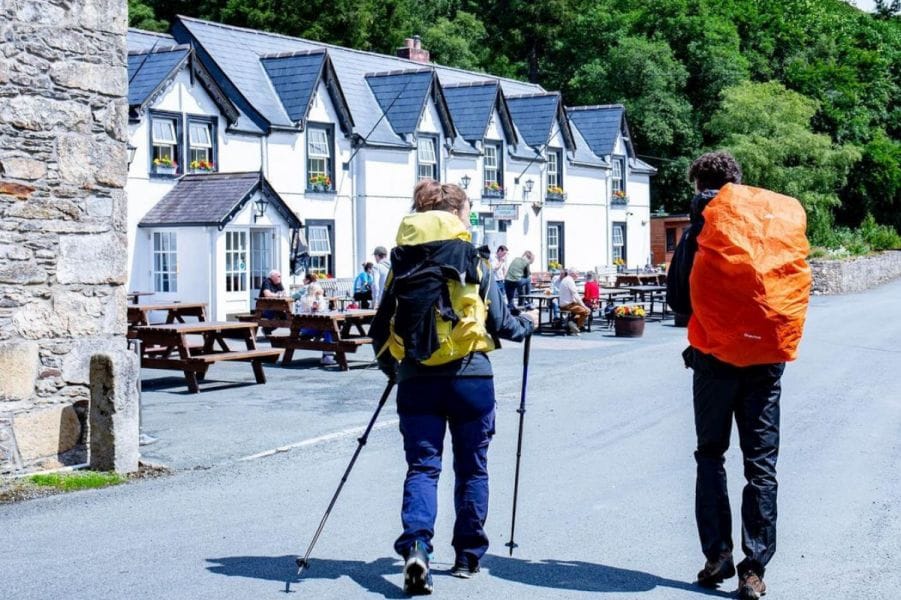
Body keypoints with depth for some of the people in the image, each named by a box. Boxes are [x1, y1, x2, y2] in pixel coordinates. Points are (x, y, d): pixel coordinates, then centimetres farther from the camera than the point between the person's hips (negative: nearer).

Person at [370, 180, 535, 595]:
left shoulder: (403, 263, 6)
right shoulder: (475, 263, -1)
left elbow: (381, 326, 7)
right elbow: (500, 324, 0)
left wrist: (391, 369, 24)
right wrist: (526, 325, 22)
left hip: (417, 379, 2)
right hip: (469, 377, -2)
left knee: (422, 466, 3)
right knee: (471, 468, 13)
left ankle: (415, 547, -20)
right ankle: (467, 555, 21)